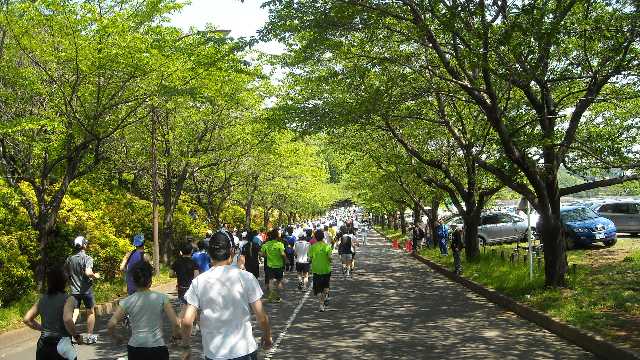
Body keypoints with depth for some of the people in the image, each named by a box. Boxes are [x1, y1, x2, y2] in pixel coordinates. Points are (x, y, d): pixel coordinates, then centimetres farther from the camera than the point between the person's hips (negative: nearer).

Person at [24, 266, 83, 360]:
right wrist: (76, 336, -13)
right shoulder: (68, 299, -10)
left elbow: (27, 320, 9)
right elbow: (67, 319, -26)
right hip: (61, 345, -5)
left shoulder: (42, 299, 8)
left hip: (42, 347, 5)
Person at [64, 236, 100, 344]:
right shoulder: (87, 258, -14)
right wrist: (95, 275, -8)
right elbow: (88, 272, -27)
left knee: (75, 312, 6)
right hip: (86, 290, -4)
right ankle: (90, 336, 15)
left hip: (74, 290, 4)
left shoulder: (69, 259, 5)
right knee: (90, 312, 10)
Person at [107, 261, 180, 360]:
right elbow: (175, 323, -10)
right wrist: (176, 335, 10)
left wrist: (117, 337, 10)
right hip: (158, 349, -1)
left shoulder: (127, 302, -2)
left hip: (135, 350, 1)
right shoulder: (162, 298, -4)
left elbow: (110, 325, -9)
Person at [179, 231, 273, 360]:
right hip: (244, 349, -1)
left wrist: (186, 347, 9)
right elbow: (261, 316, -7)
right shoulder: (246, 277, -9)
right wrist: (267, 336, 11)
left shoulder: (199, 281, -5)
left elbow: (187, 321, -6)